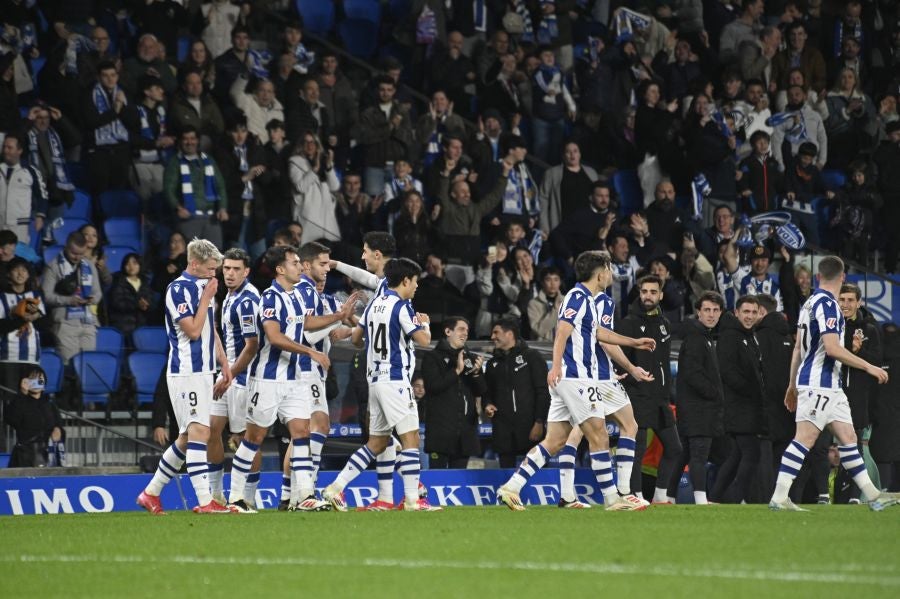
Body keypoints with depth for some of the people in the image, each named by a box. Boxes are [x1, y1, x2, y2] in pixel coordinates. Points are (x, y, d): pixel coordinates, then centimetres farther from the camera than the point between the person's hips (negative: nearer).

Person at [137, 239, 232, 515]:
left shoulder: (204, 287, 16)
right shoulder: (178, 289, -13)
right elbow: (193, 330, -18)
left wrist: (224, 363, 18)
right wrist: (207, 298, -14)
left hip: (202, 371, 9)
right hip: (186, 371, -9)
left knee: (187, 438, 11)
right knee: (199, 432, -14)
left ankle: (151, 493, 19)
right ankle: (205, 501, -17)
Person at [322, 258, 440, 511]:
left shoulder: (374, 305, 12)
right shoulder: (401, 307, -11)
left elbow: (356, 338, 20)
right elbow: (423, 339, -13)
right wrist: (425, 324, 8)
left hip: (375, 379, 8)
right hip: (395, 380, -8)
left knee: (376, 442, 13)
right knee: (411, 438, -5)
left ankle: (336, 488, 6)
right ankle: (412, 499, -8)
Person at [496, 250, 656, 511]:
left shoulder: (586, 298, 22)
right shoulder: (578, 296, -8)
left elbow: (597, 332, 36)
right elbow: (563, 331, -21)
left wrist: (634, 342, 45)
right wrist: (556, 365, -33)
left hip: (567, 380, 10)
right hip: (575, 377, -10)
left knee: (555, 441, 6)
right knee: (599, 437, -6)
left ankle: (511, 488, 1)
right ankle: (612, 498, -3)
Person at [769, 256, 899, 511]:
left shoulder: (811, 303, 15)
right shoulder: (826, 304, -14)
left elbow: (798, 348, 19)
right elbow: (832, 348, -22)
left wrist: (793, 385, 23)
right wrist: (869, 367, -16)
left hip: (830, 385, 10)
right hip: (818, 383, -10)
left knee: (848, 438, 10)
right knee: (804, 439, -11)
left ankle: (873, 496, 13)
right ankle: (779, 497, -13)